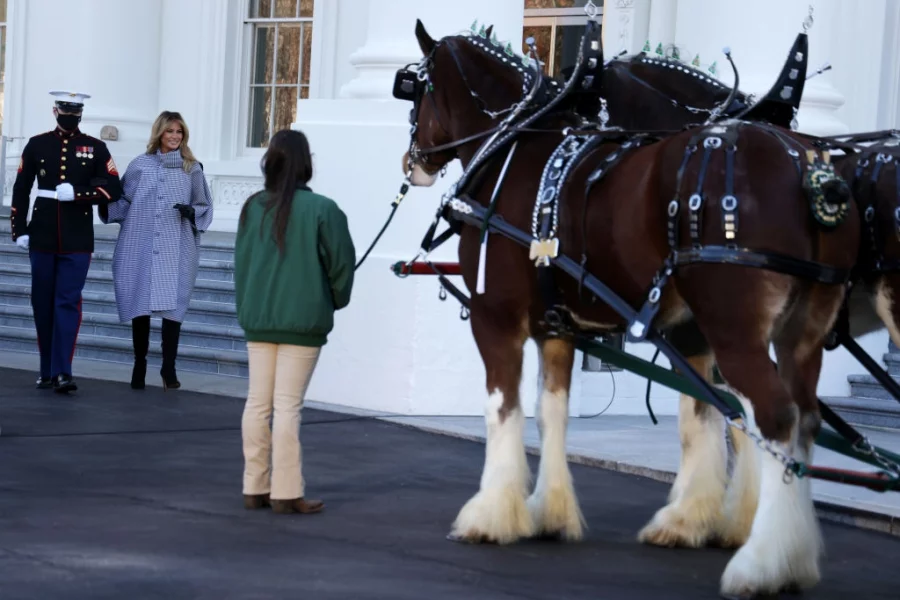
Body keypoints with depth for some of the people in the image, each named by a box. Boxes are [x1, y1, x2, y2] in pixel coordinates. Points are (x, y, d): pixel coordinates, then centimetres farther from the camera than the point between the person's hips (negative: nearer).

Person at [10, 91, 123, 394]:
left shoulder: (96, 148, 4)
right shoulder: (36, 145, 7)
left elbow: (113, 189, -2)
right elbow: (21, 190, 7)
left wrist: (77, 193, -14)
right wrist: (19, 229, 1)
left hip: (77, 241, -2)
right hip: (42, 237, 2)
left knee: (68, 303, -8)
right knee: (43, 304, 7)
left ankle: (62, 372, -12)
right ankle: (47, 370, 17)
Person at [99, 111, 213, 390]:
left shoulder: (192, 168, 8)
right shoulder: (139, 165, 8)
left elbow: (205, 206, 10)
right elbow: (123, 202, 10)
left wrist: (191, 212, -10)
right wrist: (106, 207, -9)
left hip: (176, 251, -1)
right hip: (139, 249, 1)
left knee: (172, 305, -8)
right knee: (139, 304, 4)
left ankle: (168, 367, -5)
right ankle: (139, 364, 15)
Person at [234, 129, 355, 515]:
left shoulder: (253, 208, 4)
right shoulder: (321, 209, -10)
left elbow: (241, 261, 11)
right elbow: (341, 262, -6)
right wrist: (336, 301, 12)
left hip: (257, 319, 5)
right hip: (303, 320, -5)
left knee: (258, 402, 9)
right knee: (288, 404, -3)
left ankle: (255, 487, 14)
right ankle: (286, 492, -1)